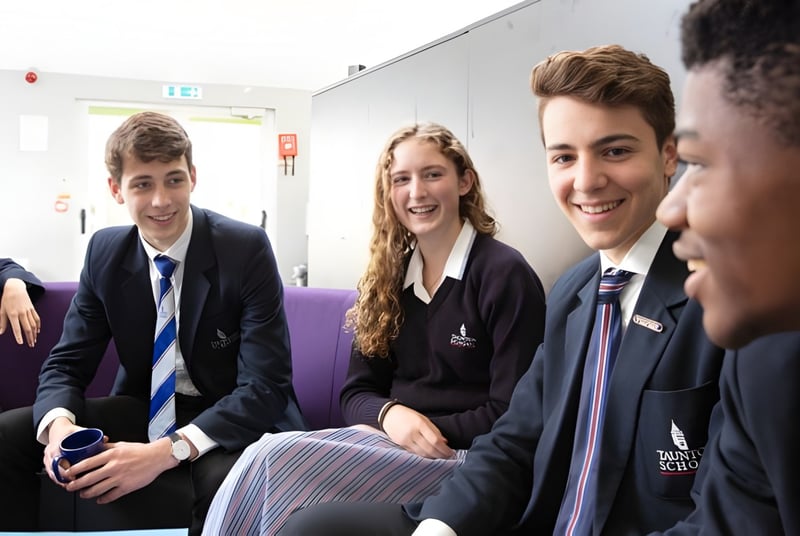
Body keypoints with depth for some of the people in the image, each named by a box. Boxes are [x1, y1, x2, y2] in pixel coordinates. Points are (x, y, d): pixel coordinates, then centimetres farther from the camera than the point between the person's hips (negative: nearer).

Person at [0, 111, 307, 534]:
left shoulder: (246, 248, -18)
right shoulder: (105, 251, -3)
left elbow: (266, 385, -22)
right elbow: (66, 363, 1)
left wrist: (167, 452, -34)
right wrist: (59, 425, -23)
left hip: (233, 421, -4)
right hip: (144, 410, 5)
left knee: (227, 479, -38)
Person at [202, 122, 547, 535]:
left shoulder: (505, 274, -8)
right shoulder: (388, 276, 10)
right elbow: (356, 393, 8)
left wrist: (428, 428, -17)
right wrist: (390, 414, -14)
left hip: (465, 457, -5)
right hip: (390, 443, 6)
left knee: (273, 464, -27)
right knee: (265, 459, -25)